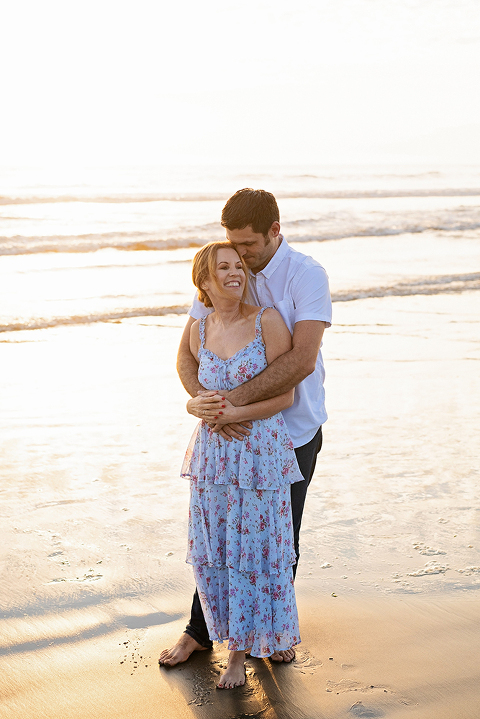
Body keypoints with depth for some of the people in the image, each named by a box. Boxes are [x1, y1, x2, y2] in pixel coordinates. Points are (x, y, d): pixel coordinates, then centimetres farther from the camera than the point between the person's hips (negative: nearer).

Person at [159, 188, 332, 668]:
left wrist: (234, 398, -30)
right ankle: (199, 631, 26)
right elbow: (187, 355, -4)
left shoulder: (306, 276, -16)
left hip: (293, 432, -3)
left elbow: (302, 361, -28)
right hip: (236, 430, 3)